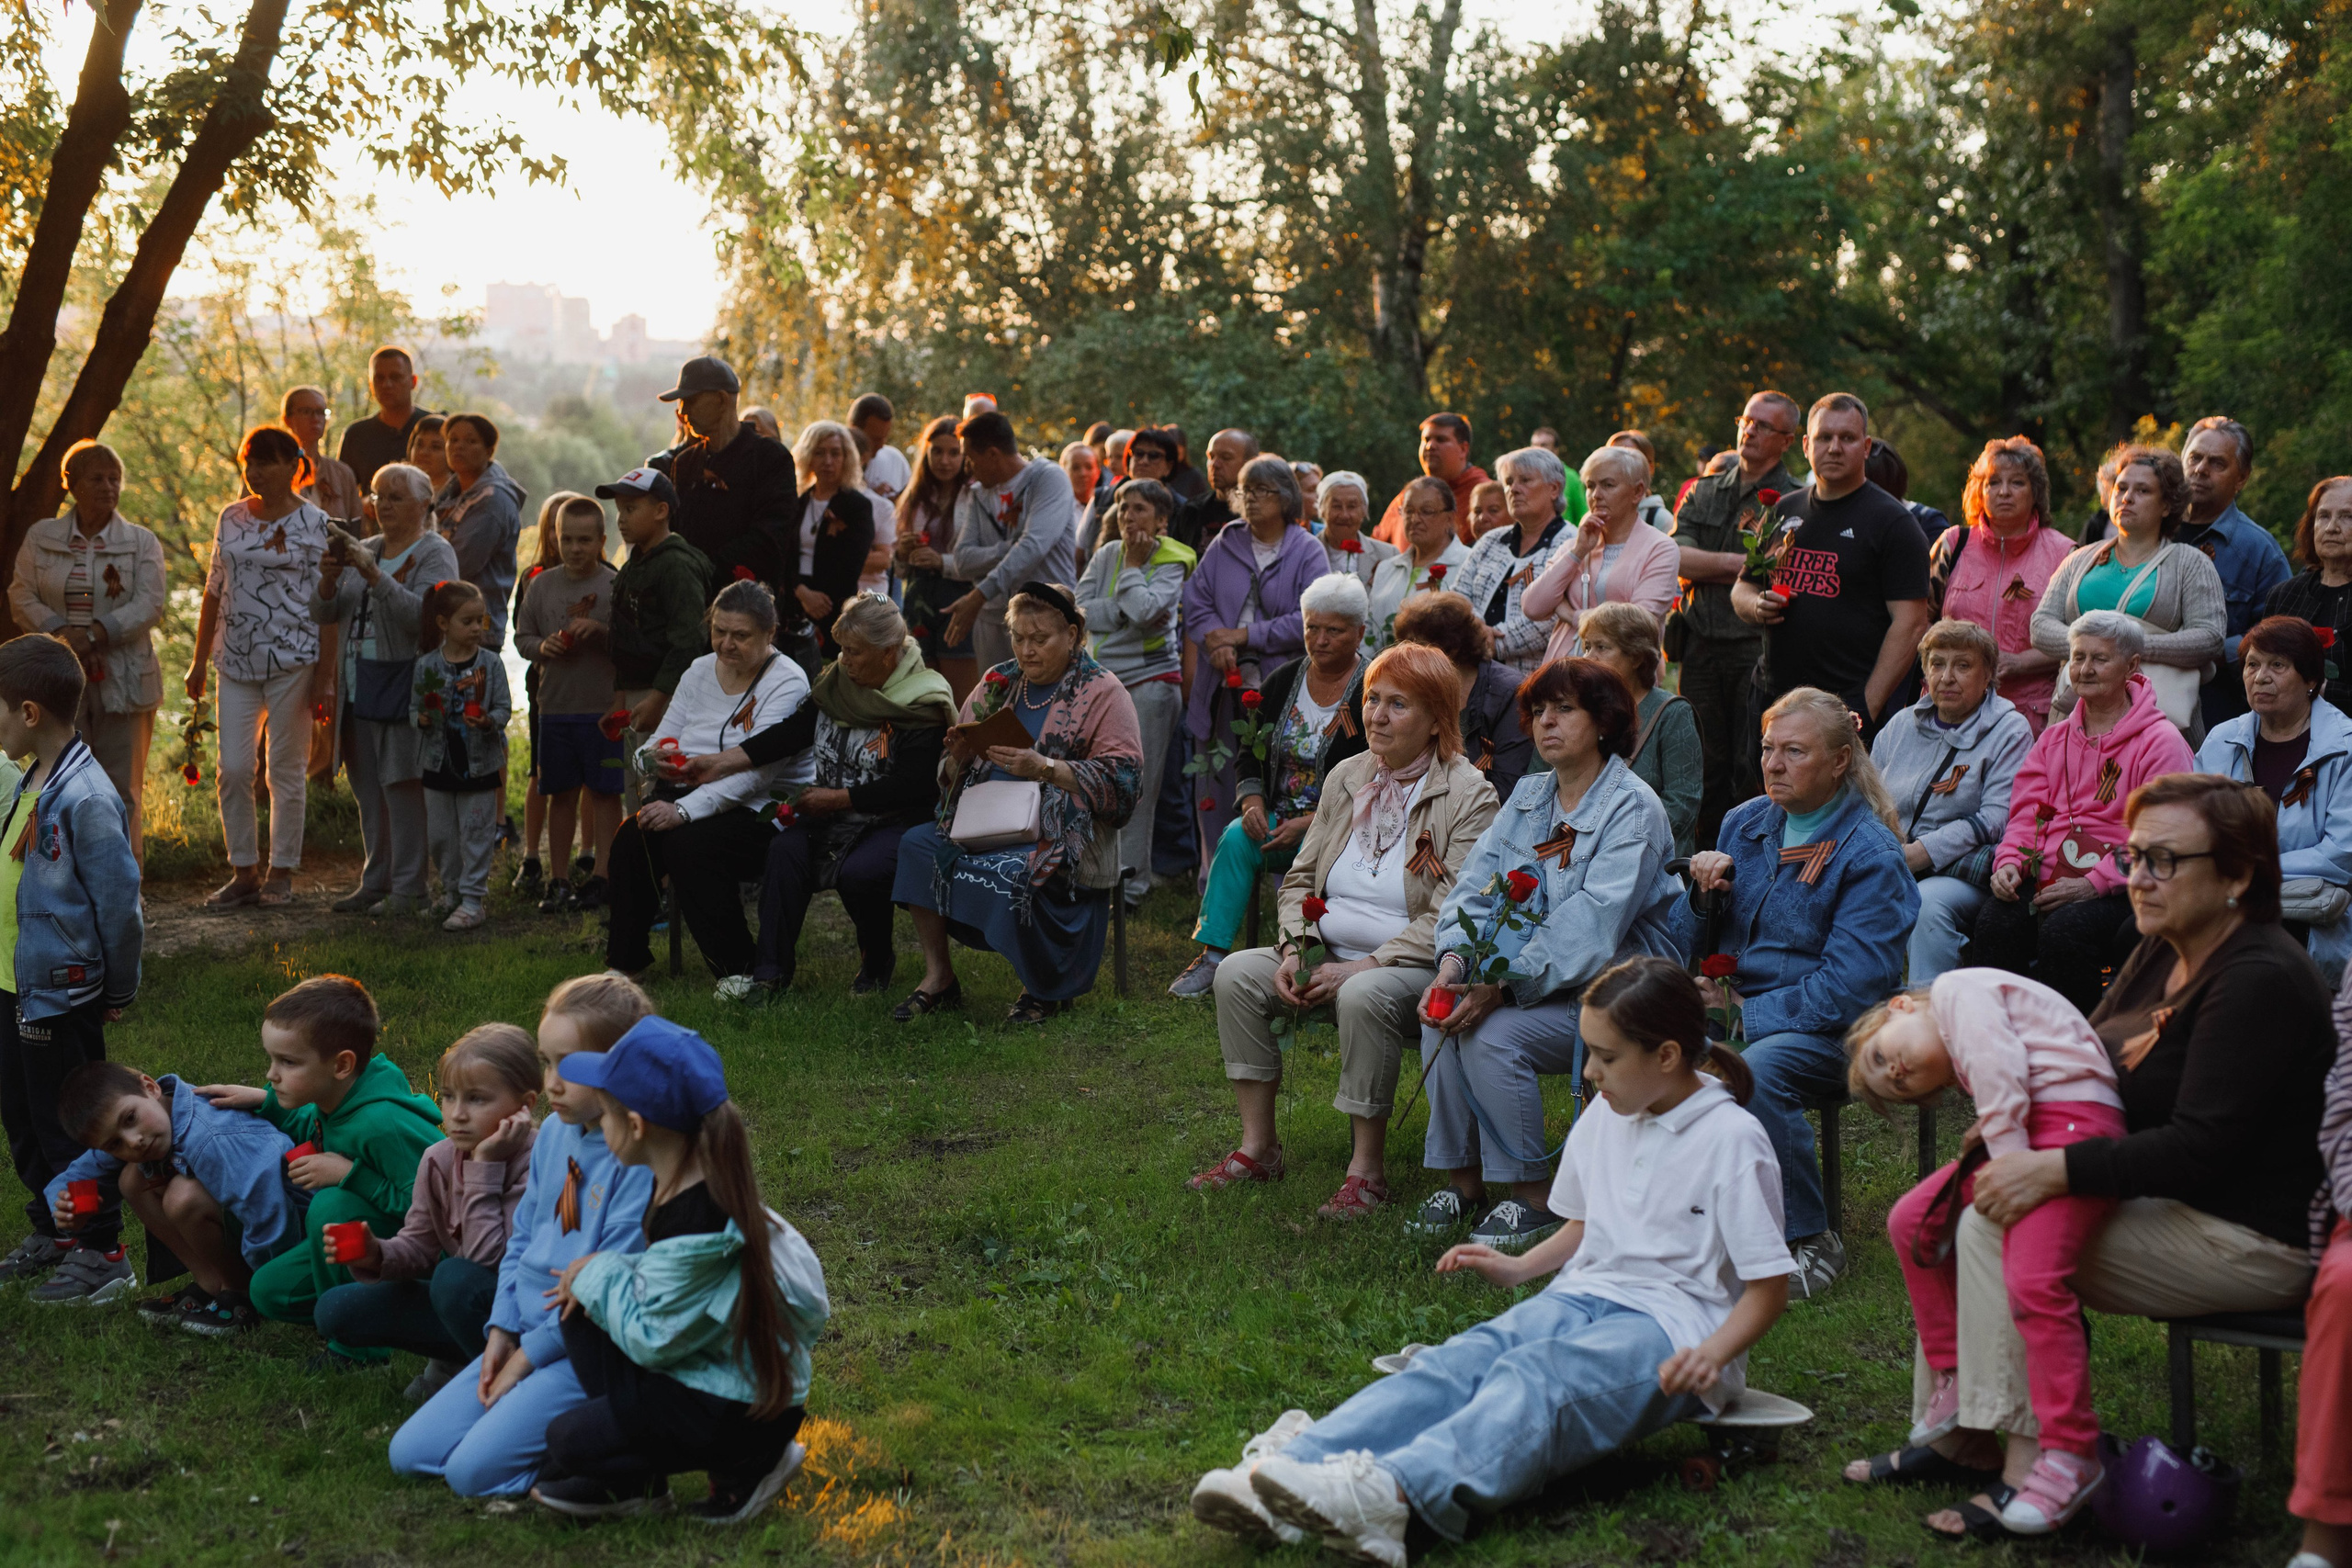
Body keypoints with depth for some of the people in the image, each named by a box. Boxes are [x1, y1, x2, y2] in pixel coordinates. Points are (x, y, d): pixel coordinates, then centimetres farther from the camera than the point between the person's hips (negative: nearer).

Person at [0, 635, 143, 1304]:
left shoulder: (86, 799, -24)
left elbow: (119, 902, -19)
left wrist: (120, 990, -11)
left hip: (62, 991, -9)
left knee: (68, 1124, 0)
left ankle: (103, 1254, 12)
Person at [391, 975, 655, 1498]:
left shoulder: (642, 1157, -18)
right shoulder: (555, 1131, 9)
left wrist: (532, 1353, -13)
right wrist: (503, 1330, 4)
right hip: (528, 1335, 8)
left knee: (474, 1469, -21)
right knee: (409, 1453, 2)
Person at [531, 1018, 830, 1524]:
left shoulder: (693, 1221, -29)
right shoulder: (688, 1181, 0)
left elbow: (649, 1339, -22)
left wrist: (600, 1274, -8)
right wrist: (603, 1275, -1)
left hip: (740, 1415, -10)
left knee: (567, 1440, -6)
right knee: (580, 1311, 9)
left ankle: (742, 1468, 1)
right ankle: (634, 1478, 14)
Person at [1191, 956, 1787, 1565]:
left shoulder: (1732, 1139, -7)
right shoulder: (1601, 1122, 14)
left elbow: (1769, 1287, -7)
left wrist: (1711, 1356, -23)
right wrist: (1518, 1268, 12)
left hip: (1673, 1326, -6)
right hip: (1583, 1295, 6)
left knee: (1537, 1378, -37)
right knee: (1460, 1359, -26)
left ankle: (1391, 1493, -65)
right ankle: (1288, 1466, -50)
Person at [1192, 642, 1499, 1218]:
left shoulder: (1468, 796, -10)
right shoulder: (1345, 777, 11)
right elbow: (1300, 879, 15)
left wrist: (1363, 966, -23)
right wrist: (1295, 950, -5)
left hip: (1417, 967, -7)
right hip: (1330, 954, 7)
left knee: (1364, 996, -37)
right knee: (1235, 973, -14)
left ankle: (1367, 1169, -24)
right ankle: (1258, 1147, -7)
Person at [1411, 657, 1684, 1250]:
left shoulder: (1633, 810, -13)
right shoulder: (1528, 796, 11)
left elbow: (1590, 924, -23)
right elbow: (1476, 885, 2)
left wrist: (1501, 987, -30)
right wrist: (1454, 965, -17)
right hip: (1534, 982, 7)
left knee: (1493, 1035, -27)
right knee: (1440, 1017, -18)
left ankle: (1532, 1198, -13)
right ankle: (1460, 1178, -5)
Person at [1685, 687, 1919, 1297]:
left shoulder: (1870, 854, -9)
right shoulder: (1746, 823, 12)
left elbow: (1848, 989, -16)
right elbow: (1700, 945, 20)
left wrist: (1747, 1014, -18)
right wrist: (1704, 886, -1)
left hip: (1833, 1034, -6)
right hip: (1735, 1009, 6)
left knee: (1754, 1073, -37)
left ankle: (1812, 1239, -17)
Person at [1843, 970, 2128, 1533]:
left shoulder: (1954, 988, 2)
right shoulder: (1963, 1067, 29)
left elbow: (2001, 1068, -12)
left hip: (2076, 1120, -10)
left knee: (2032, 1281, -23)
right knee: (1912, 1221, 14)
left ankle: (2071, 1455, -21)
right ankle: (1956, 1382, 21)